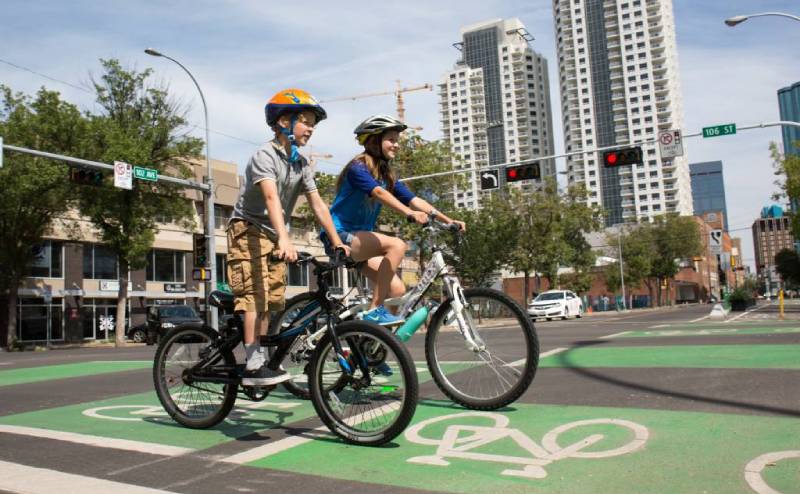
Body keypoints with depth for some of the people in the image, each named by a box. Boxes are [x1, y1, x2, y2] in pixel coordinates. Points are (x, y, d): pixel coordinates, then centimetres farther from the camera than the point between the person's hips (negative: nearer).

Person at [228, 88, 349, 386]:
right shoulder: (265, 155, -17)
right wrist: (285, 240, -45)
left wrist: (337, 243, -2)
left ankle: (261, 360, 13)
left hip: (273, 236, 8)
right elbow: (271, 198, -32)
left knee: (270, 299, 6)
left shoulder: (301, 164, 7)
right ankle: (253, 364, -15)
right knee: (254, 295, -15)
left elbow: (317, 204, 4)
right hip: (249, 230, -7)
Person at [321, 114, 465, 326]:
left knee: (397, 290, -6)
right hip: (340, 236, -8)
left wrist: (447, 220, -10)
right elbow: (379, 193, -31)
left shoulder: (388, 175, 11)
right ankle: (374, 311, -25)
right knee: (397, 245, -29)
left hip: (360, 237, 8)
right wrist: (409, 213, -46)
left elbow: (414, 200, 2)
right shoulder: (358, 167, -12)